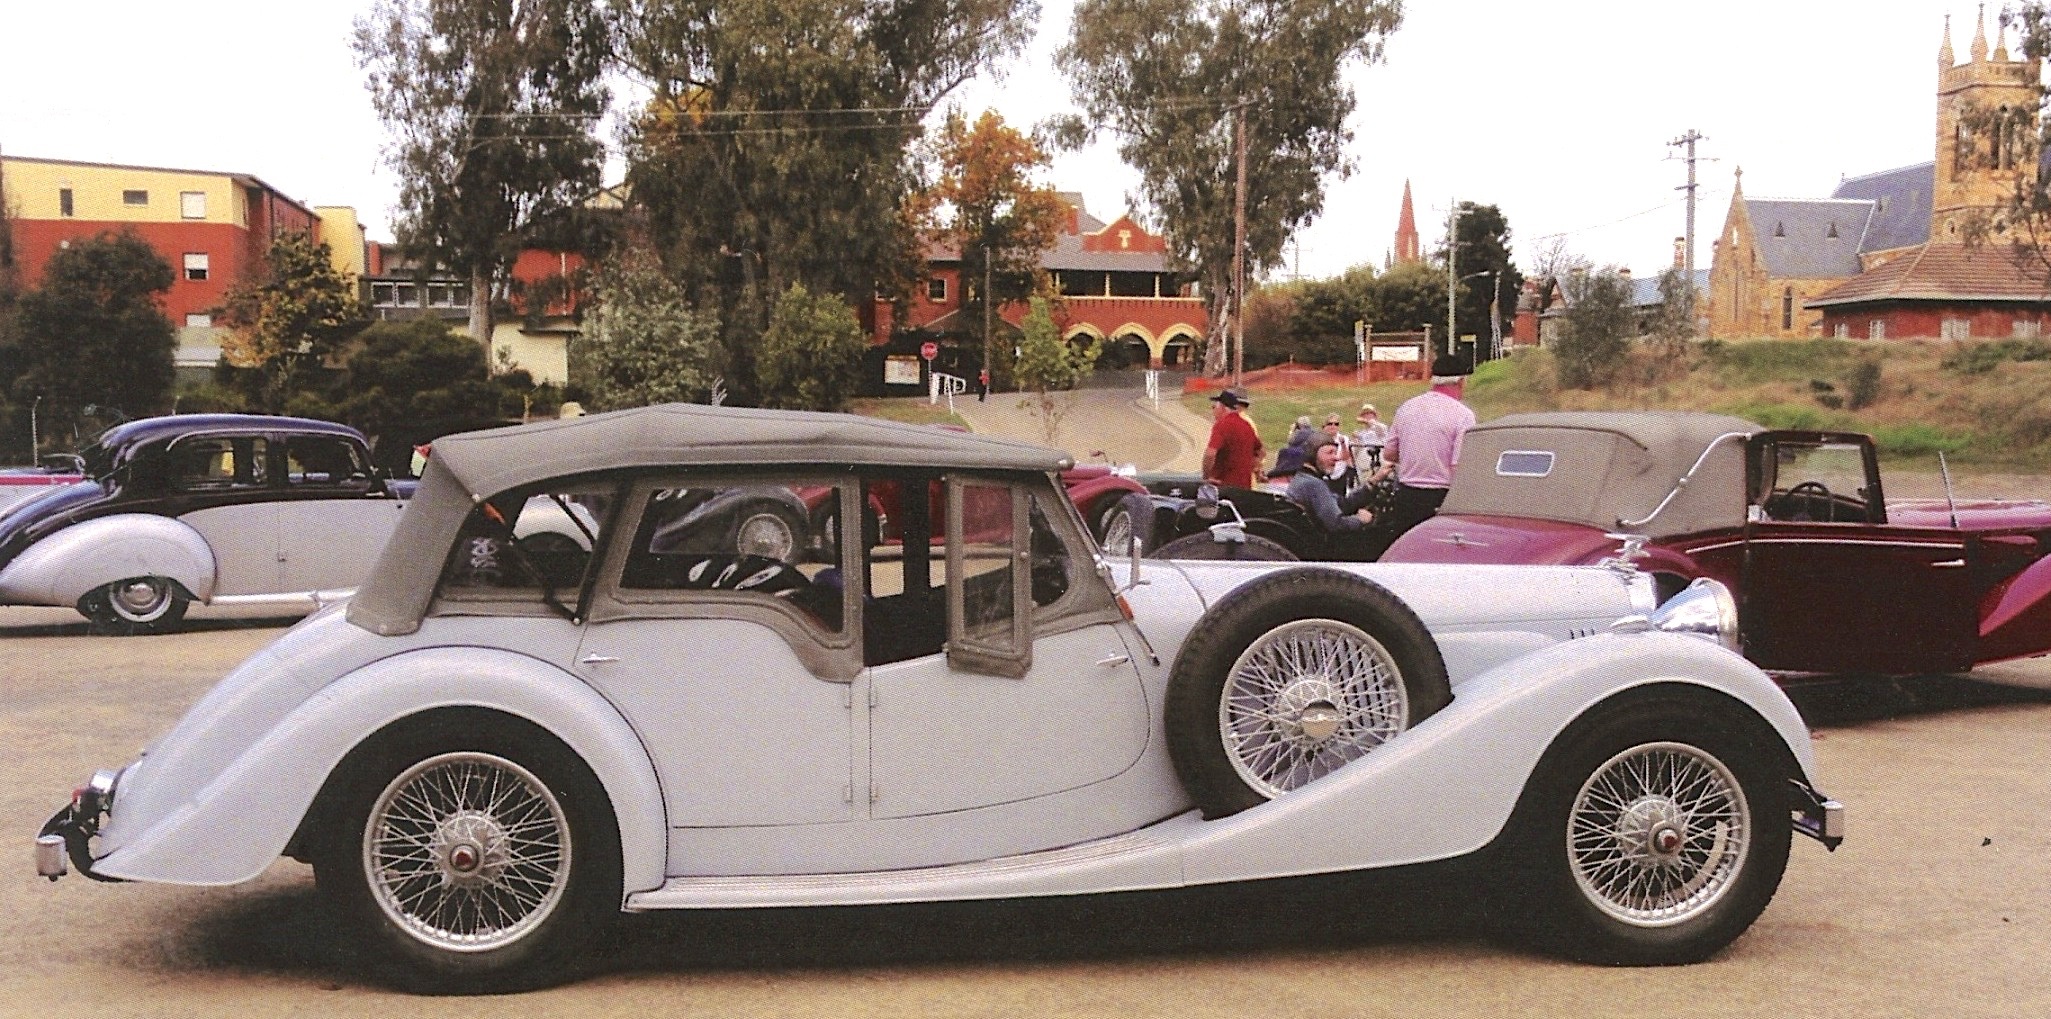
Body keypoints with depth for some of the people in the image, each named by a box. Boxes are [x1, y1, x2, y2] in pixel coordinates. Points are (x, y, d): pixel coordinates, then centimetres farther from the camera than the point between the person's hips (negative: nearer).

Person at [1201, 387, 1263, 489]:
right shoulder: (1247, 425, 12)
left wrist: (1206, 477, -15)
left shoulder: (1222, 425, -14)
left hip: (1225, 485, -8)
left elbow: (1210, 454, -26)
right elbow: (1260, 451, 27)